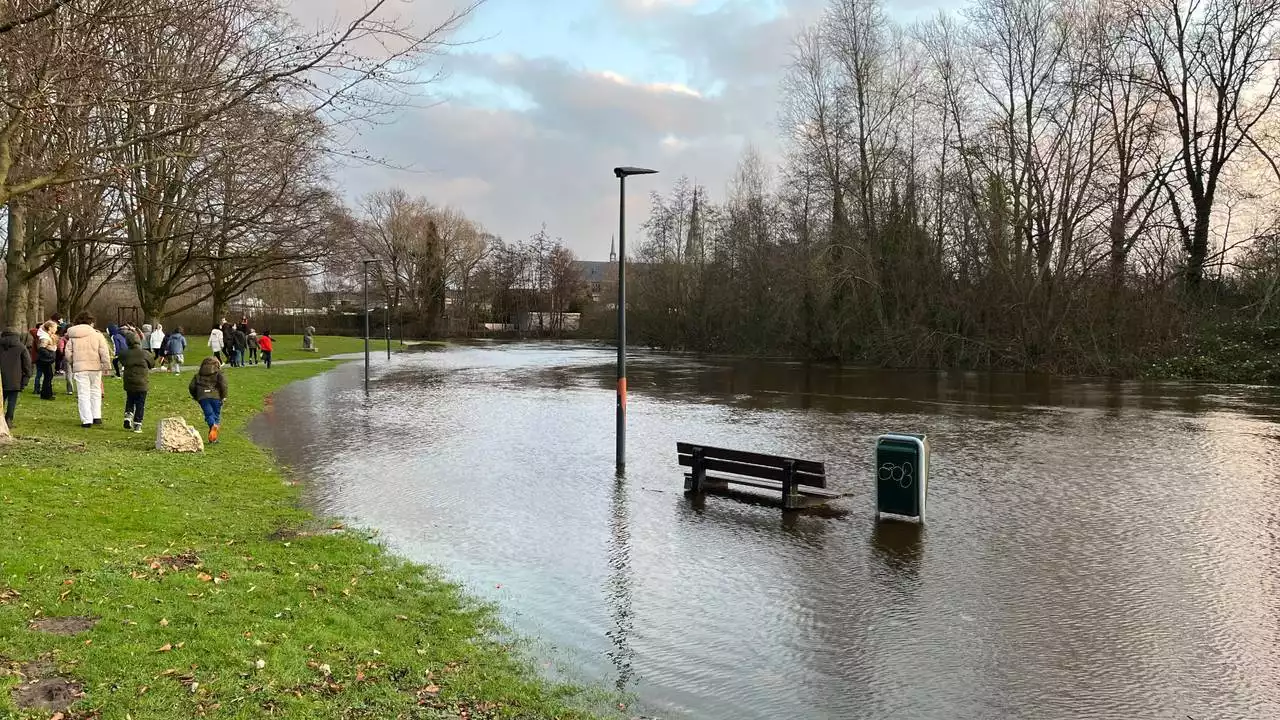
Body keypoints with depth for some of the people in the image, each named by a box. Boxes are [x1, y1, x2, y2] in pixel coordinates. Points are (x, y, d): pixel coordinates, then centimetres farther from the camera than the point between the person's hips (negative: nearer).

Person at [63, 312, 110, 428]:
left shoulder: (72, 336, 5)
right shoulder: (97, 335, -2)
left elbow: (68, 354, 5)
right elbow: (104, 353, -6)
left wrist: (71, 364, 20)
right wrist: (106, 365, -1)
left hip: (79, 368, 0)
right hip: (95, 366, 0)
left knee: (83, 394, 2)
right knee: (95, 391, 15)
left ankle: (86, 420, -3)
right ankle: (96, 417, 15)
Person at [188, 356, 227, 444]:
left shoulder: (198, 374, 19)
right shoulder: (218, 373, 10)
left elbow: (191, 386, 14)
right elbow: (223, 384, -7)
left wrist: (195, 397, 27)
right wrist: (224, 396, -2)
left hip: (202, 397, 1)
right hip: (215, 396, -1)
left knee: (209, 414, 0)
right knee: (216, 415, 8)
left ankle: (213, 425, -34)